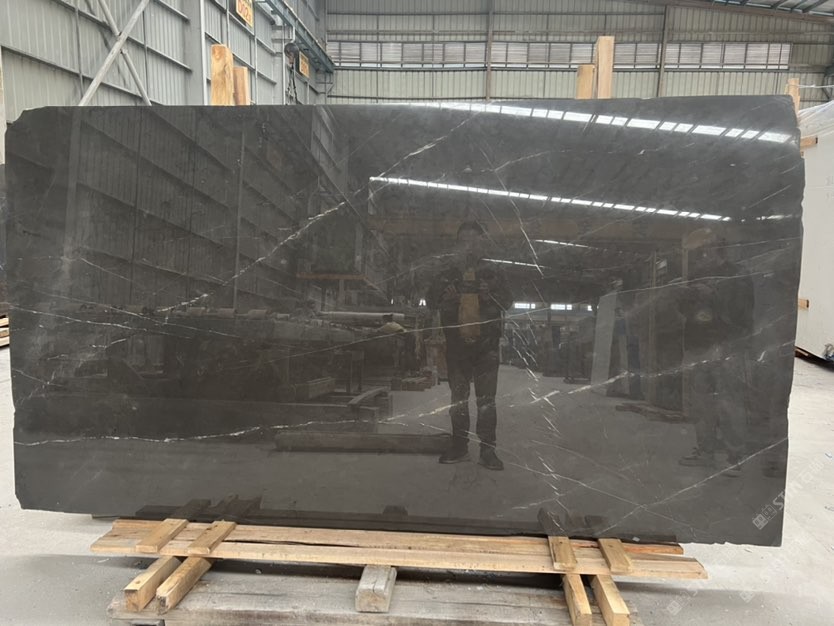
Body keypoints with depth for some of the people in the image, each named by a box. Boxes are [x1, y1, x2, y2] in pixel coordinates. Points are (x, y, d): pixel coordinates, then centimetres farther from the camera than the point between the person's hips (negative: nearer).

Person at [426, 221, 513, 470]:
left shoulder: (492, 272, 5)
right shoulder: (448, 273, 8)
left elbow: (507, 302, -1)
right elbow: (430, 301, 5)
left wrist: (491, 294, -19)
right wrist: (444, 297, -14)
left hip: (486, 344, -2)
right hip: (457, 343, 2)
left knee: (486, 398, -1)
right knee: (458, 397, 10)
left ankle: (487, 449, 5)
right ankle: (459, 445, 20)